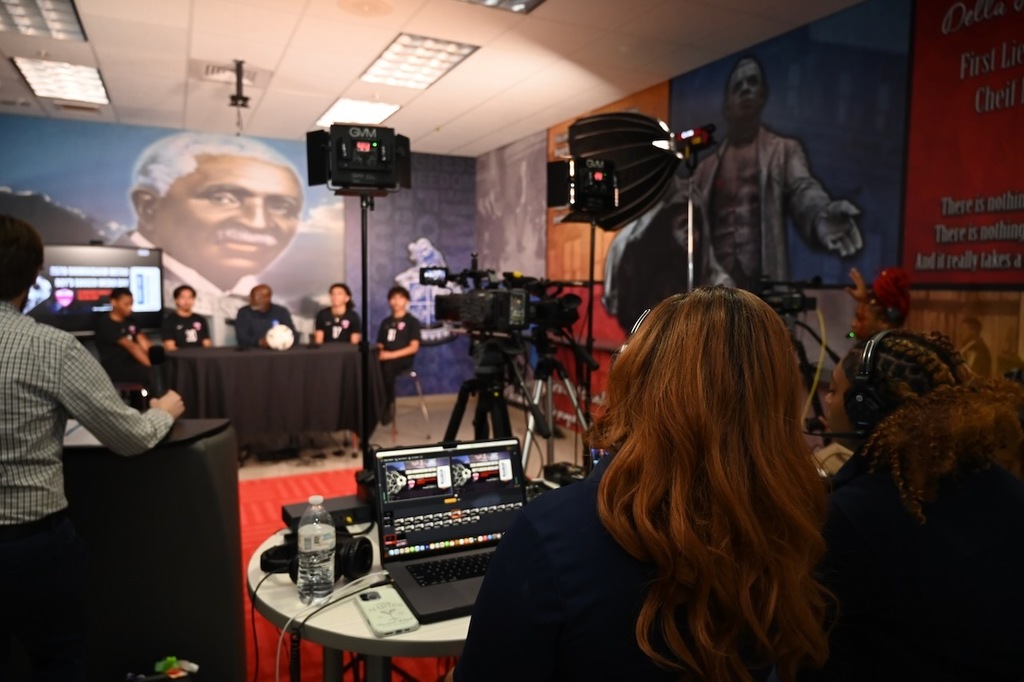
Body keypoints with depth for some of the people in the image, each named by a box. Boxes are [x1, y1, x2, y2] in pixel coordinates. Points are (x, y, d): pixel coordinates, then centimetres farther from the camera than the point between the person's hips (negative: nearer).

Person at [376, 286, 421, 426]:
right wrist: (380, 353, -10)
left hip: (403, 359, -4)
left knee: (387, 367, -39)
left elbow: (414, 347, -6)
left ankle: (389, 405, -21)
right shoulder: (385, 322, 19)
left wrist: (392, 355, -16)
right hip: (386, 359, 4)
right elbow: (380, 345, 16)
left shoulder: (412, 322, 4)